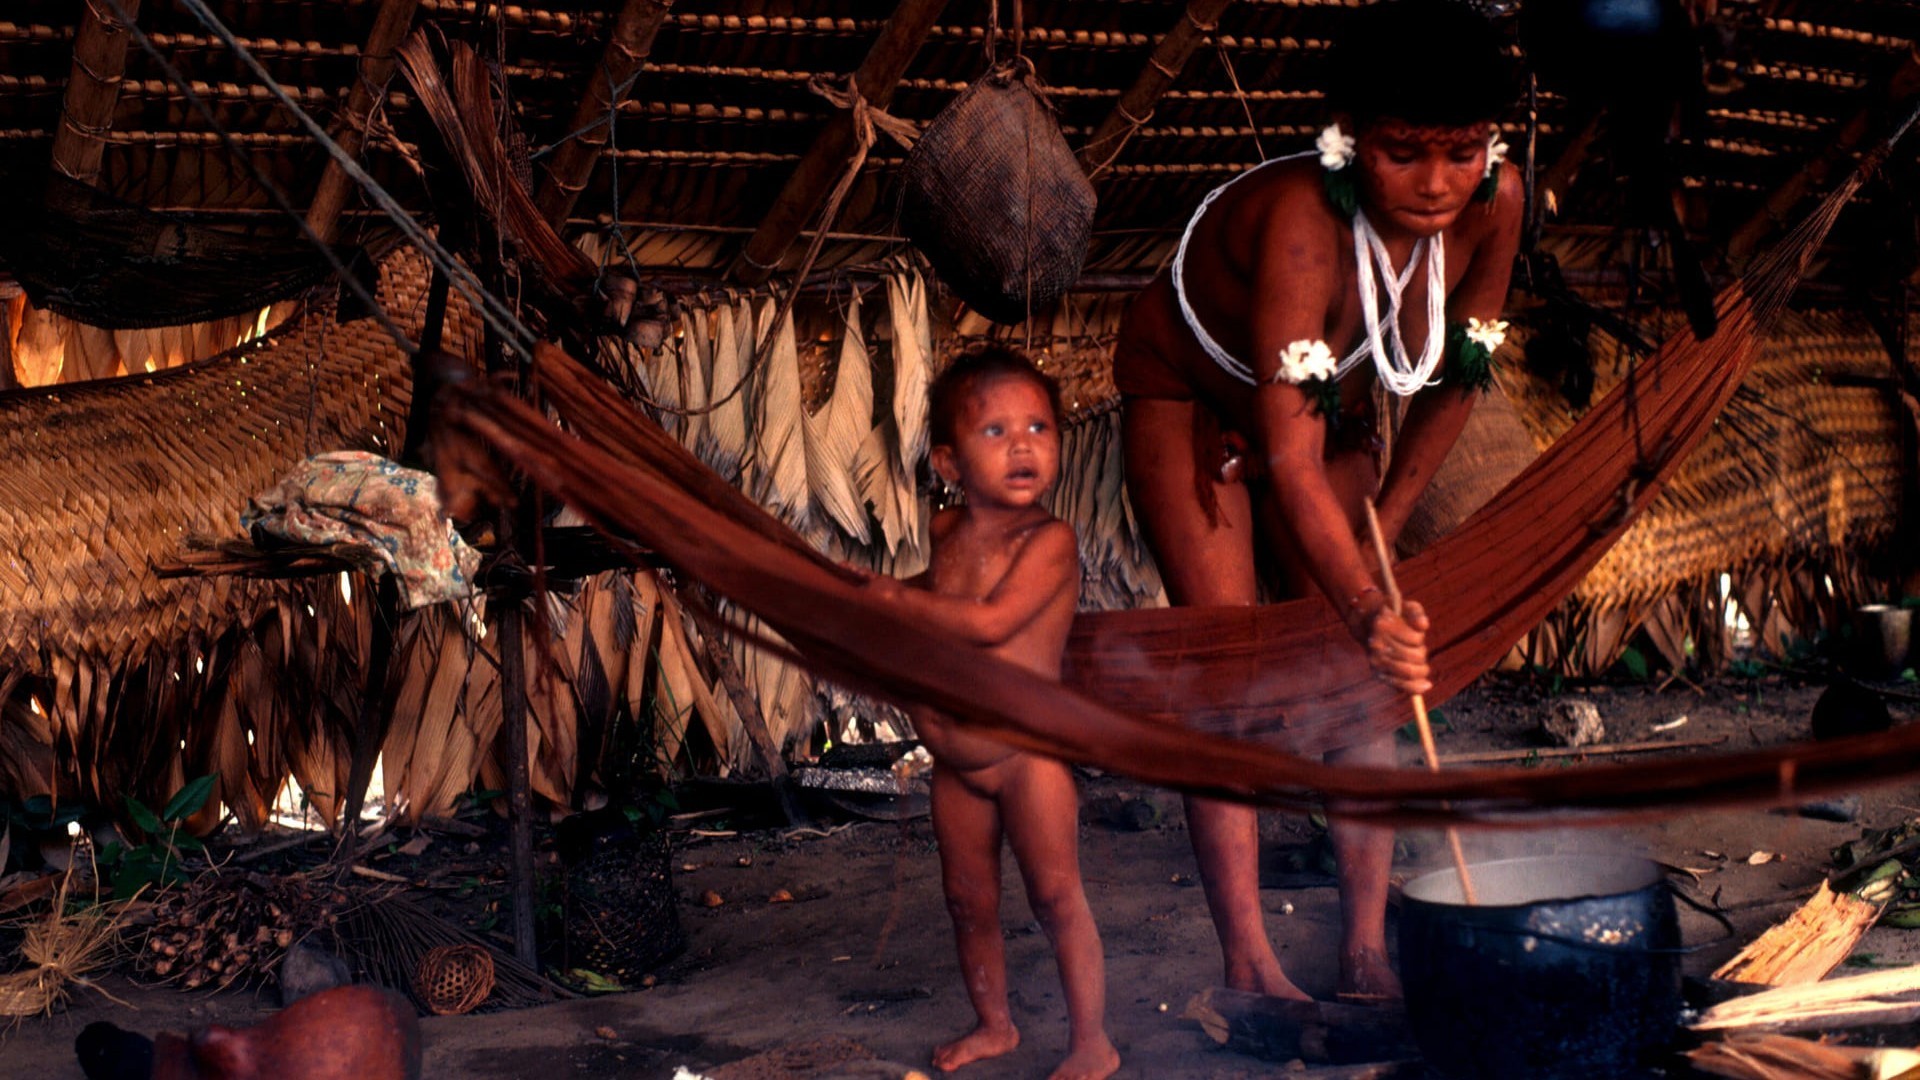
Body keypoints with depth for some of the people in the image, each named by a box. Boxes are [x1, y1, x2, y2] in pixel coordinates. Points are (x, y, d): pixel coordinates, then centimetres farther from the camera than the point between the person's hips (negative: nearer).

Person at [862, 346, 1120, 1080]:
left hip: (1023, 753, -7)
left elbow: (989, 622, -28)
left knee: (1057, 896, -2)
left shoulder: (1049, 540, -17)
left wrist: (896, 598, -19)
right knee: (969, 900, 16)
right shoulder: (947, 532, 4)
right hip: (953, 765, 7)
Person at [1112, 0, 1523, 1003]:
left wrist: (1389, 511, -3)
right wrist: (1366, 609, -52)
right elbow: (1289, 459, -43)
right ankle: (1247, 965, -8)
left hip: (1332, 406, 5)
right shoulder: (1303, 220, -40)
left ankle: (1366, 951, 1)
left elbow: (1457, 372, -6)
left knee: (1357, 670, -2)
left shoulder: (1493, 201, -24)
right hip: (1189, 395, -5)